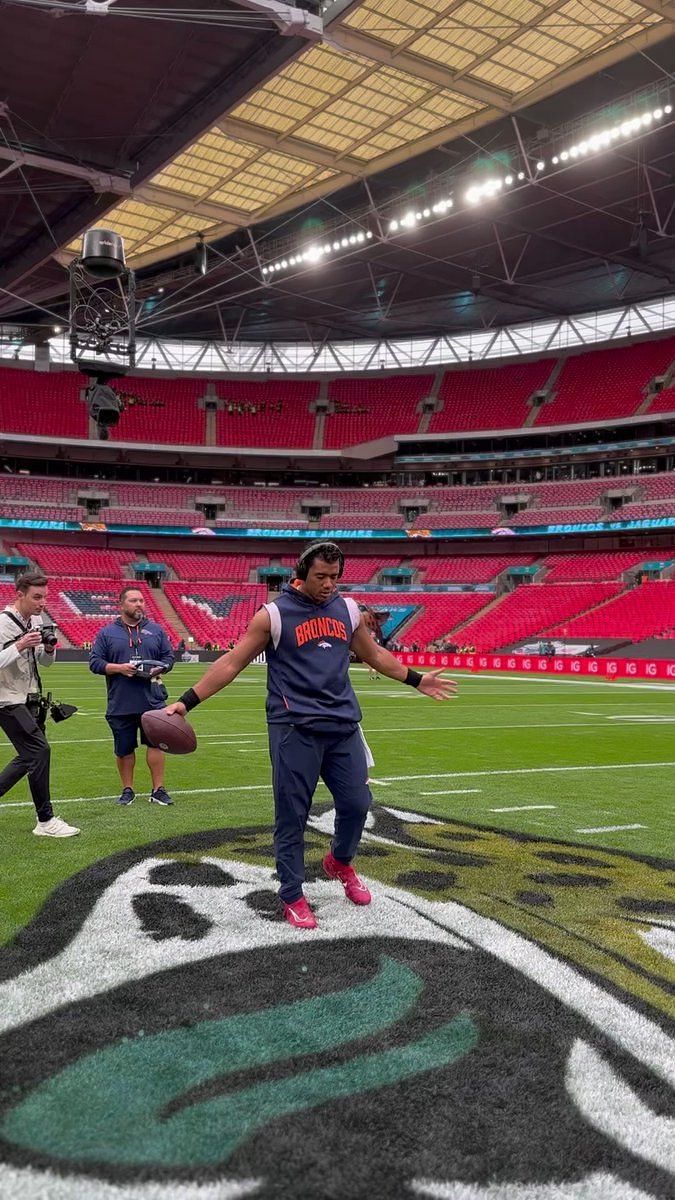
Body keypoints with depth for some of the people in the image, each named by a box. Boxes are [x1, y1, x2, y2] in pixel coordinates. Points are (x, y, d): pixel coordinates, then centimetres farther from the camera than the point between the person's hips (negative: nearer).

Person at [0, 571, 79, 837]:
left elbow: (45, 662, 17)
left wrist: (49, 649, -4)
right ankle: (45, 821, -3)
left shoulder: (36, 620, 8)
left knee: (29, 756, 10)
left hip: (29, 700, 9)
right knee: (39, 750, -13)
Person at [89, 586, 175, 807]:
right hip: (120, 704, -1)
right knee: (124, 749, 7)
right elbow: (94, 662, 1)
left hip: (152, 700, 1)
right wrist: (118, 668, -14)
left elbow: (168, 657, 12)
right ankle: (128, 790, 23)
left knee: (155, 743, 1)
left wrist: (159, 669, -9)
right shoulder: (107, 633, 4)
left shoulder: (155, 630, 10)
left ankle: (158, 790, 10)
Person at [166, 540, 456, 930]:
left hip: (343, 726, 5)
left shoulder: (348, 610, 9)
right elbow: (232, 663, -2)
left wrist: (416, 680, 30)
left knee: (357, 803, 9)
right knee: (292, 816, 1)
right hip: (294, 730, -4)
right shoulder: (274, 615, -5)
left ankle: (340, 862, 40)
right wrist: (188, 701, -8)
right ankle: (293, 897, 19)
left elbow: (374, 654, 24)